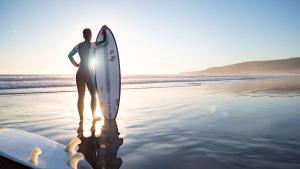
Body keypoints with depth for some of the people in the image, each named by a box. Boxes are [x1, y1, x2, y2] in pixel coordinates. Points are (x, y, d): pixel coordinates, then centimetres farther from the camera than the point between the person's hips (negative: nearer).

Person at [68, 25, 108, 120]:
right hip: (88, 73, -5)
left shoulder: (78, 46, 9)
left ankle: (81, 118, 8)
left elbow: (69, 55, 13)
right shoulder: (91, 45, -8)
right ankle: (93, 116, 6)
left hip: (79, 73, 5)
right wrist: (104, 30, 6)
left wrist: (76, 64, 14)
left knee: (81, 96, 5)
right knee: (93, 95, 6)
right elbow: (104, 42, -7)